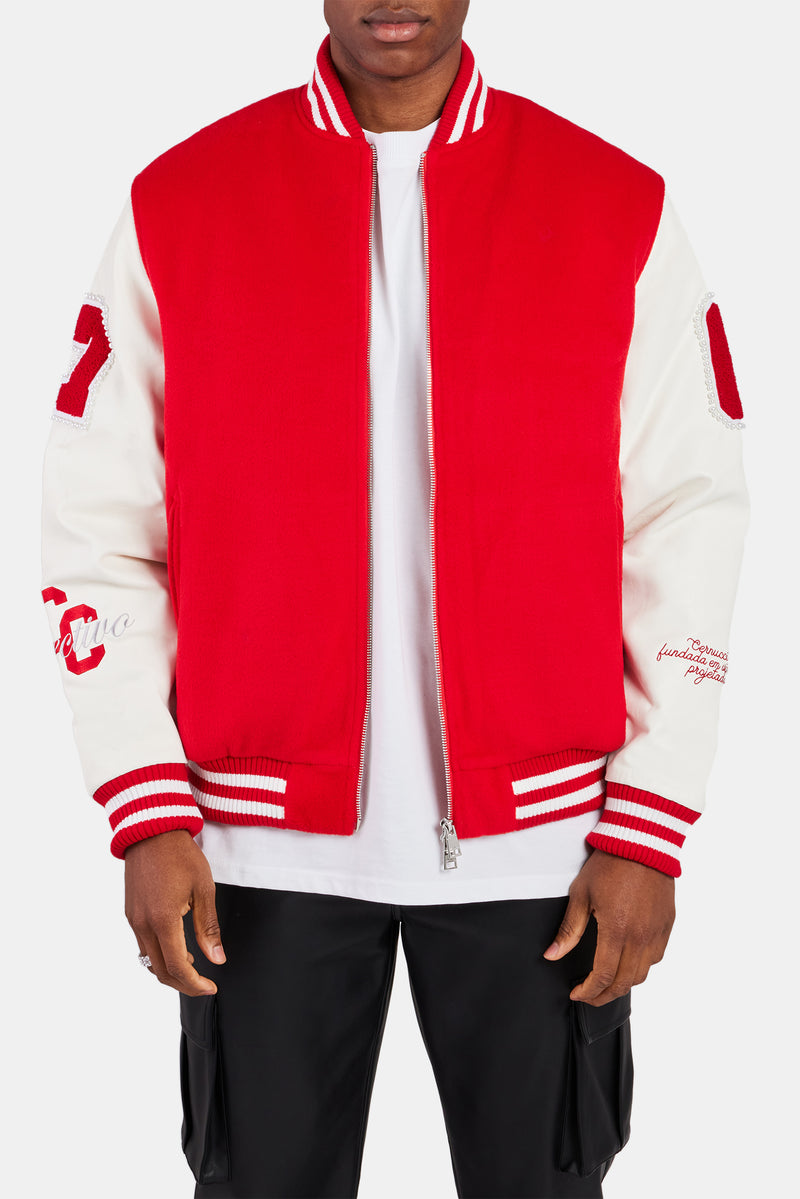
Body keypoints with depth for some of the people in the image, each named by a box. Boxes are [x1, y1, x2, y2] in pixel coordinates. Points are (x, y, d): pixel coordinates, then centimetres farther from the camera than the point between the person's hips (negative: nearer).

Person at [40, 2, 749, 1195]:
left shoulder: (620, 210, 0)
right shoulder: (178, 203, 1)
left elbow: (688, 528, 0)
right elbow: (98, 527, 1)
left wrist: (649, 831, -5)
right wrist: (146, 814, -5)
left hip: (533, 831, 0)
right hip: (267, 839, 0)